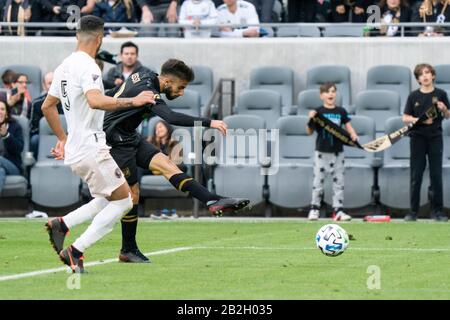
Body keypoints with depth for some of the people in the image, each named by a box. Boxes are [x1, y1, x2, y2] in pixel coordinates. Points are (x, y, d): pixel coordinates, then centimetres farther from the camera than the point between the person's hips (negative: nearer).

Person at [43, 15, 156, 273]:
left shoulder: (64, 66, 14)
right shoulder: (88, 66, -14)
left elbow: (47, 106, 24)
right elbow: (95, 101, -33)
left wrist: (64, 139, 31)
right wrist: (132, 102, -34)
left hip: (74, 150, 9)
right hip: (91, 149, -9)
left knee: (109, 200, 16)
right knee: (123, 201, -4)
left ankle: (61, 224, 3)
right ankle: (76, 251, -10)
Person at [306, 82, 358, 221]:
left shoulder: (341, 111, 5)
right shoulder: (318, 112, -2)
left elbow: (348, 126, 9)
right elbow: (309, 132, 0)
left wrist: (353, 135, -11)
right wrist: (311, 119, -18)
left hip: (338, 152, 2)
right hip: (322, 151, -2)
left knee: (339, 182, 3)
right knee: (318, 181, 2)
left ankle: (338, 210, 7)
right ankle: (314, 208, 12)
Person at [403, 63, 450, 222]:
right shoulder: (414, 96, 1)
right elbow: (406, 118, 2)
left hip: (435, 138, 0)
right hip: (418, 138, 0)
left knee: (436, 175, 1)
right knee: (416, 176, 1)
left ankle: (437, 211, 8)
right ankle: (413, 211, 7)